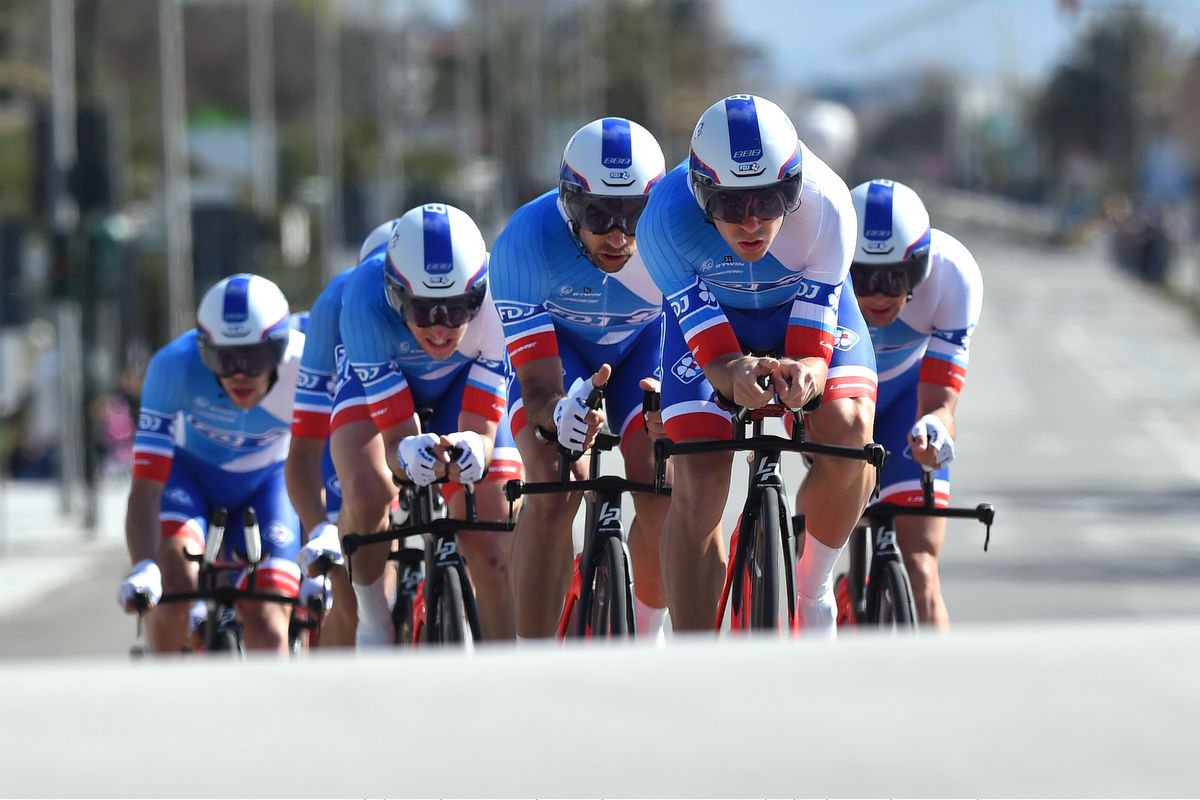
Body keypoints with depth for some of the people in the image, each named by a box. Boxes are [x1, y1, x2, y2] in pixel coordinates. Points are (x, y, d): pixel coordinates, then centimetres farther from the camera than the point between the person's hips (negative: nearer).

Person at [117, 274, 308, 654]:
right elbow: (146, 487, -37)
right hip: (189, 471, -1)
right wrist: (143, 567, -52)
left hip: (266, 480, 1)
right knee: (175, 573, -29)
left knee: (266, 622, -12)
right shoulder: (175, 366, -35)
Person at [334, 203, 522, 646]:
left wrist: (469, 450, -56)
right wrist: (409, 455, -58)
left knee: (492, 550, -11)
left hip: (467, 380, 1)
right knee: (366, 490, -31)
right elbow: (396, 436, -35)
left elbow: (482, 432, -32)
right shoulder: (366, 301, -39)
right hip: (378, 378, -1)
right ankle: (372, 614, -6)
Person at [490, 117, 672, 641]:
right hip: (559, 342, -1)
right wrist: (556, 417, -58)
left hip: (647, 340, 1)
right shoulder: (527, 242, -36)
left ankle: (646, 637, 8)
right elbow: (538, 383, -36)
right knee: (552, 488, -26)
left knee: (663, 491, -19)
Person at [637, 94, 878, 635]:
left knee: (847, 431, -28)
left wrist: (804, 374, -54)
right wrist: (734, 374, -55)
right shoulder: (666, 220, -36)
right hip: (710, 313, 0)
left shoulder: (826, 207, -36)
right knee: (697, 485, -16)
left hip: (807, 306, 0)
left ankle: (814, 587, -1)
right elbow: (708, 339, -31)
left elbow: (813, 333, -30)